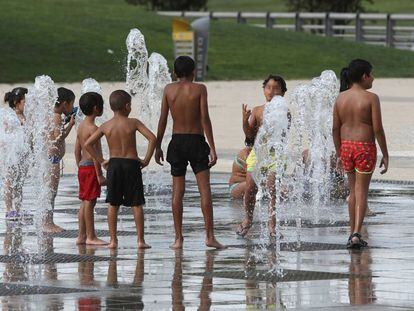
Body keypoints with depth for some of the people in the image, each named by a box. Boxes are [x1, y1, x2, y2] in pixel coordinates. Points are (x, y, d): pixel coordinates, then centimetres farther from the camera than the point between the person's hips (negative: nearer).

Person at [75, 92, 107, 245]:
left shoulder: (81, 126, 12)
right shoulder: (93, 128, -15)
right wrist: (99, 175, -17)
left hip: (82, 167, 9)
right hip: (91, 168, -9)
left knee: (84, 202, 11)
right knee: (90, 202, -7)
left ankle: (82, 236, 13)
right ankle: (90, 237, -5)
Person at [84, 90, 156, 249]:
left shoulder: (106, 126, 2)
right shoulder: (133, 123, -6)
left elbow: (88, 144, 2)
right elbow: (152, 138, -16)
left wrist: (101, 161, 8)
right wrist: (146, 159, -6)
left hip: (113, 165, 2)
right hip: (131, 164, -2)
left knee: (113, 204, 10)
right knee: (137, 204, 4)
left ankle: (113, 240, 7)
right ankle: (141, 240, 2)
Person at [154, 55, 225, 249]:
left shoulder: (169, 89, 2)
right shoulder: (199, 89, -5)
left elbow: (163, 120, 3)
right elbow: (205, 119, -10)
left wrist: (158, 146, 10)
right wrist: (212, 148, -9)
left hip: (177, 141, 3)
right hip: (196, 141, -2)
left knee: (178, 191, 6)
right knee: (205, 190, -3)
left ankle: (178, 238, 4)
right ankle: (209, 236, -11)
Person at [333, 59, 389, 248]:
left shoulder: (341, 98, 4)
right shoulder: (371, 98, -10)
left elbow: (335, 129, 6)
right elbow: (378, 129, -11)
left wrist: (339, 154, 15)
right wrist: (385, 155, -4)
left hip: (346, 146, 5)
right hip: (365, 147, -5)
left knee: (353, 191, 18)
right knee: (361, 192, 0)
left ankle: (352, 233, 22)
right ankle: (356, 234, -11)